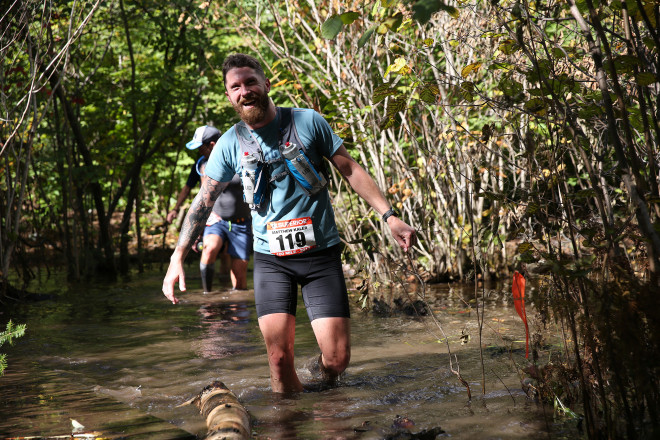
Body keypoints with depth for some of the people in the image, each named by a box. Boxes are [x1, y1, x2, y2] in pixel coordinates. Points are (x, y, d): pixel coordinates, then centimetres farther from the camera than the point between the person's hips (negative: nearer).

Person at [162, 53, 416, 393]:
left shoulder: (308, 122, -1)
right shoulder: (230, 143, 3)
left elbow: (350, 170, 5)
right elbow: (204, 200, 6)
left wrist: (389, 216, -3)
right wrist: (178, 256, -2)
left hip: (321, 252, -1)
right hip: (271, 258, 1)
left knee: (337, 358, -6)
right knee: (279, 359, -9)